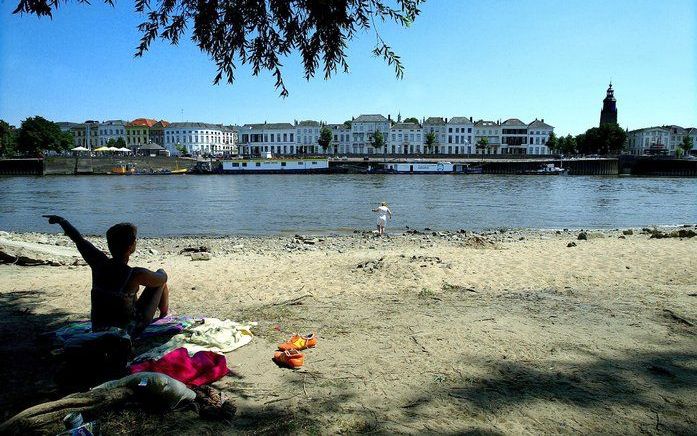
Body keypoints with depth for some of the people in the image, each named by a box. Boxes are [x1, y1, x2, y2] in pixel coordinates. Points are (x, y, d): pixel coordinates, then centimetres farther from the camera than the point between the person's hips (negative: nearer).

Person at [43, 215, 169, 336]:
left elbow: (78, 239, 3)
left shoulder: (98, 263, -14)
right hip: (130, 330, -5)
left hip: (99, 330, 5)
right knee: (161, 272, 8)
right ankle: (164, 315, 29)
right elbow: (163, 278, -8)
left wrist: (61, 220, 21)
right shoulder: (136, 275, -27)